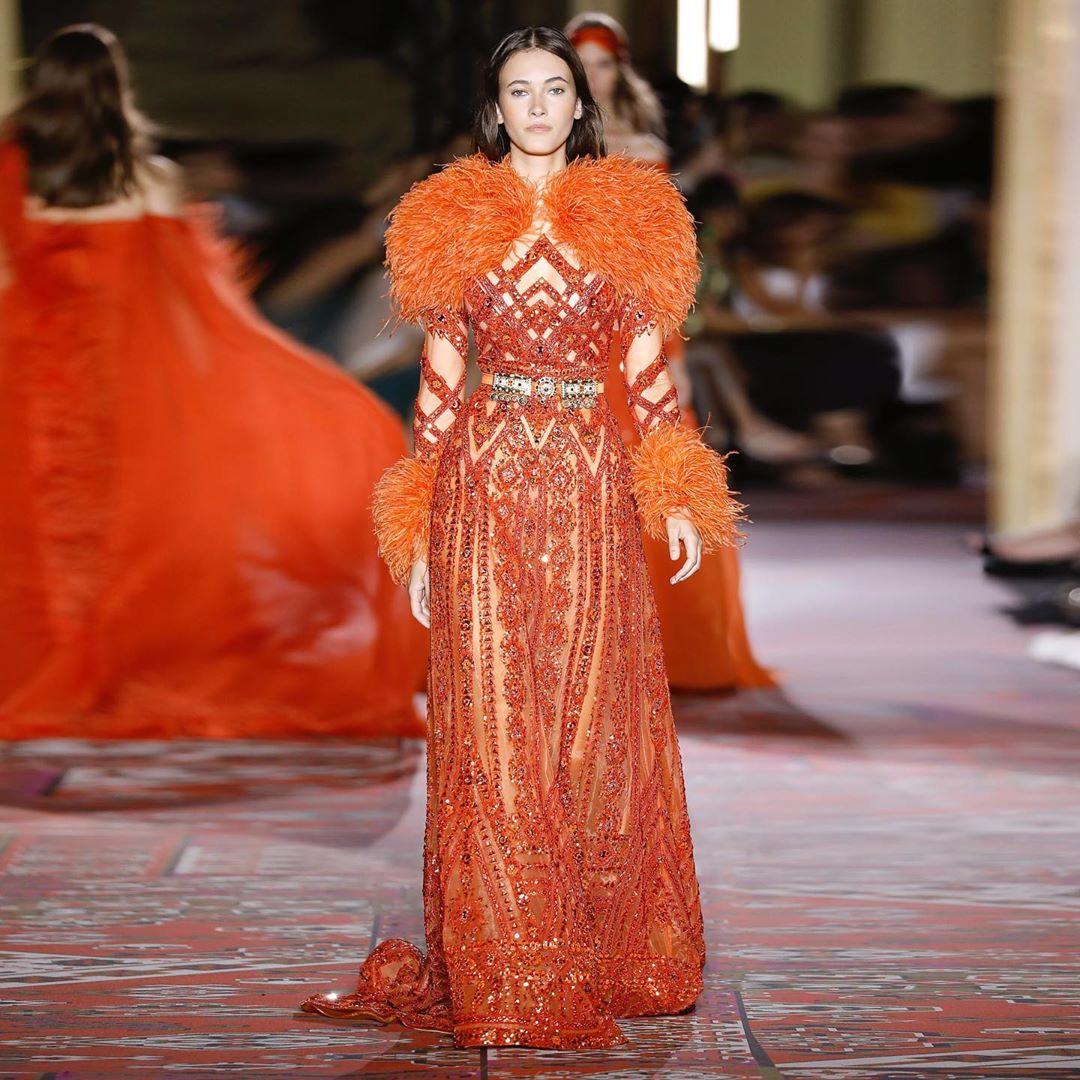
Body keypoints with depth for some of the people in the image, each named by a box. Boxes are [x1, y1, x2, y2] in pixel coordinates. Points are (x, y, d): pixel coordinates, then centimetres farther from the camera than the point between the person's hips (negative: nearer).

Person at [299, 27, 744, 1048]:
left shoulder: (628, 216, 8)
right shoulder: (455, 222, 6)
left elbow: (648, 367, 9)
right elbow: (439, 379, 6)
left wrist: (676, 501, 3)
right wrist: (417, 532, 3)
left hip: (591, 485, 1)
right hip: (485, 484, -1)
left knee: (596, 720, 4)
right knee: (493, 724, -1)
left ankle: (609, 960, 15)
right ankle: (505, 983, 5)